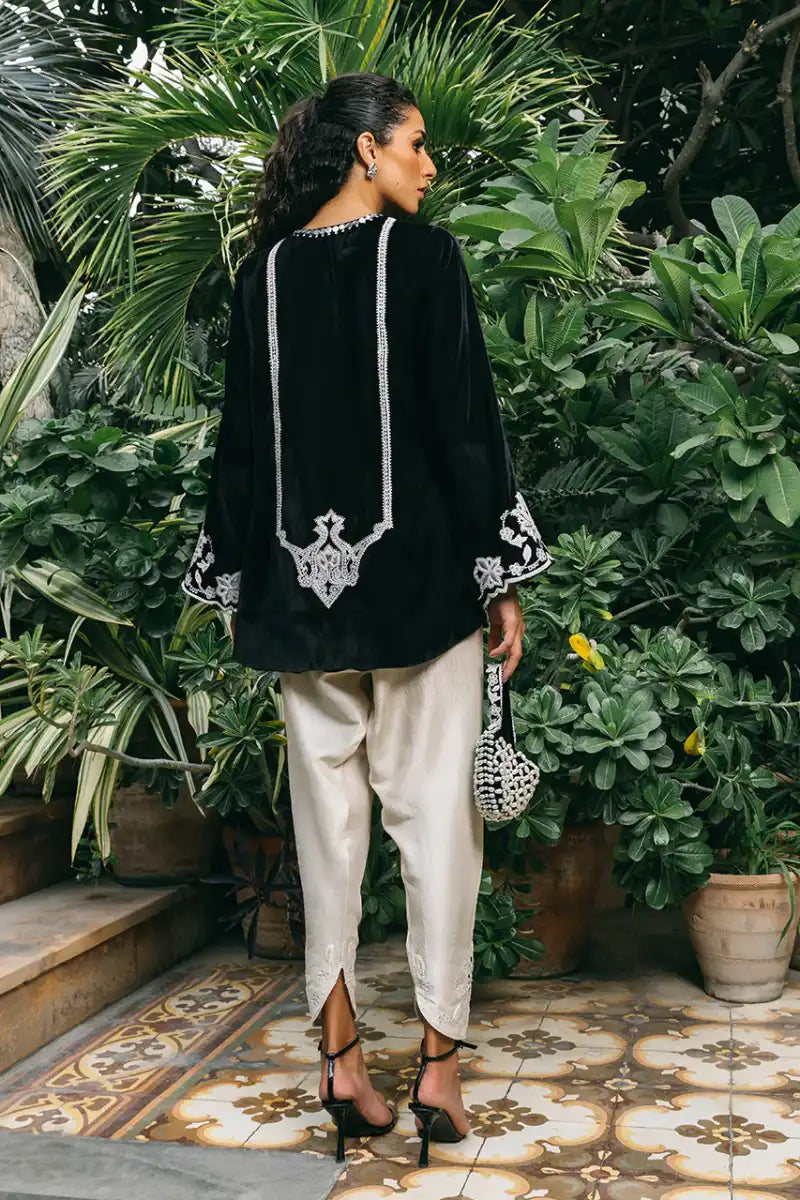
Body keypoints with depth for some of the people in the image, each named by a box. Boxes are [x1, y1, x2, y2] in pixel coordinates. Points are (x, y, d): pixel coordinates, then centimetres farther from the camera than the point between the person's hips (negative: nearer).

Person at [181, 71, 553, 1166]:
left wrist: (237, 583, 14)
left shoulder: (265, 270, 8)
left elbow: (243, 435, 8)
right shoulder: (424, 256, -4)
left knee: (327, 814, 9)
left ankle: (342, 1062, 14)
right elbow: (466, 422, -8)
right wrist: (503, 577, -3)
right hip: (419, 576, -4)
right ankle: (439, 1067, 9)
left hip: (300, 583, 4)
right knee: (432, 810, 3)